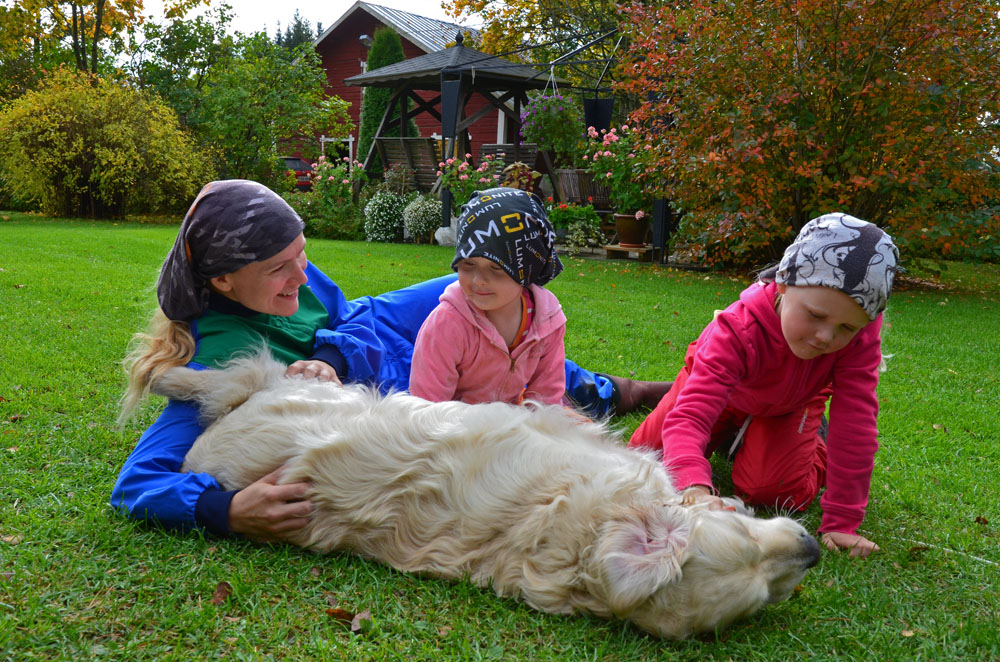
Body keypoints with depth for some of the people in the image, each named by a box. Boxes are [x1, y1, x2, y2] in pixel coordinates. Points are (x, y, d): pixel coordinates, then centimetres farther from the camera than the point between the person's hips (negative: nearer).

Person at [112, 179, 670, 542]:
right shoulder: (219, 362, -41)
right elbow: (135, 482, -42)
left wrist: (331, 361, -36)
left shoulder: (288, 271, -24)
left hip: (368, 337, 7)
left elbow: (357, 321, -13)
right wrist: (229, 510, -60)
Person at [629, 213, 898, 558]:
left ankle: (813, 438, 15)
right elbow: (688, 417, -55)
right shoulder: (739, 330, -46)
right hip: (722, 388, 0)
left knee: (771, 492, -18)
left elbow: (855, 422, -36)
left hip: (789, 405, 1)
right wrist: (696, 487, -75)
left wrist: (842, 522, -36)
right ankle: (731, 433, 27)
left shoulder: (861, 332, -39)